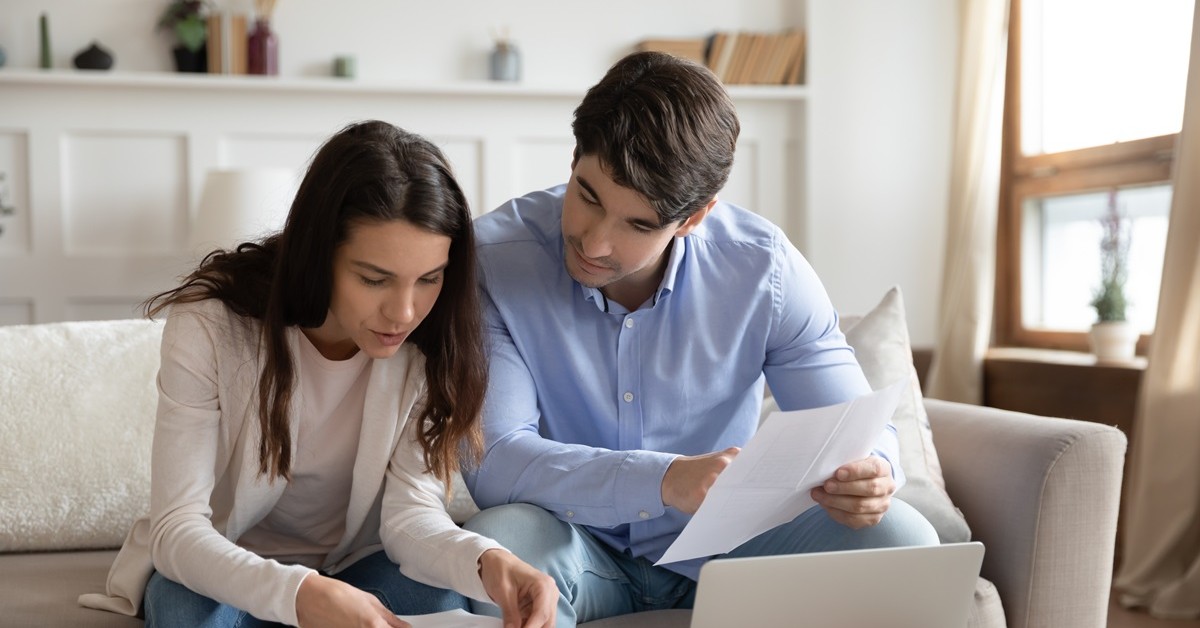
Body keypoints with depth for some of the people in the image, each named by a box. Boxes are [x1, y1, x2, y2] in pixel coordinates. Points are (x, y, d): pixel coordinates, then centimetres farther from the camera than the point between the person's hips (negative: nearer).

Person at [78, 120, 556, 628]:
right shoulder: (210, 326, -23)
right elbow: (177, 528, -27)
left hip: (354, 568, 2)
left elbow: (409, 512, -19)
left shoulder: (429, 345, -16)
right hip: (219, 568, -1)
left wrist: (485, 561, -43)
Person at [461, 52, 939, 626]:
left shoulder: (765, 269, -12)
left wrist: (869, 473, -31)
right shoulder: (492, 257, -17)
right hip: (580, 546, -3)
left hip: (724, 545, 4)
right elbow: (491, 460, -24)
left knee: (899, 538, -17)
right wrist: (664, 480, -39)